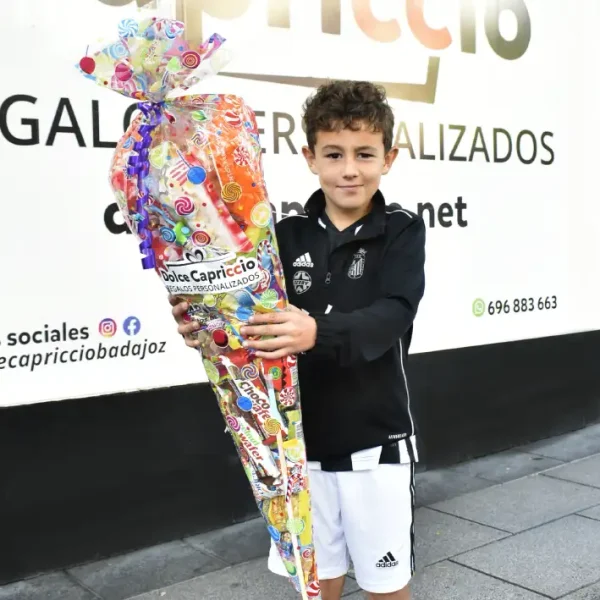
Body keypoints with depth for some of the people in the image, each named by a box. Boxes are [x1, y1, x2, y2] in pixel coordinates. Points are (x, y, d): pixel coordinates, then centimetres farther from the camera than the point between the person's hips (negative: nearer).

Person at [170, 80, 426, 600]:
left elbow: (392, 315, -22)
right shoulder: (287, 235, 1)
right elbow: (258, 321, -1)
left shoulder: (402, 231, -6)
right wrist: (208, 326, -23)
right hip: (300, 439, 2)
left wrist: (318, 333, -40)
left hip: (374, 439, -2)